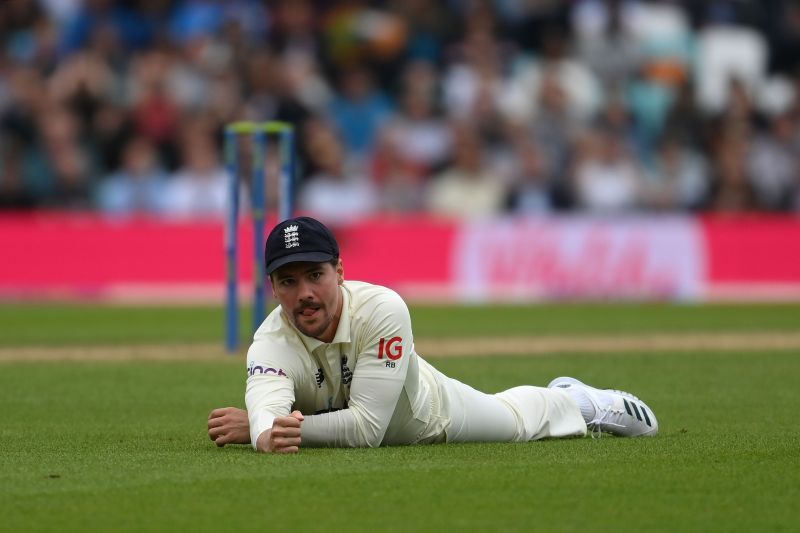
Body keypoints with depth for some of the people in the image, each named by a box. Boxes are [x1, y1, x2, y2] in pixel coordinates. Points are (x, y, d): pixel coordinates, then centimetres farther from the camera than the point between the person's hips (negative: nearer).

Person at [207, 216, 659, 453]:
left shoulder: (380, 309, -44)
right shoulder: (273, 343, -41)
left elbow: (367, 425, -49)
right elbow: (267, 404, -63)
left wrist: (253, 429, -53)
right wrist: (269, 435, -89)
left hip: (431, 410, -1)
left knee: (516, 418, 28)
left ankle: (574, 400, 62)